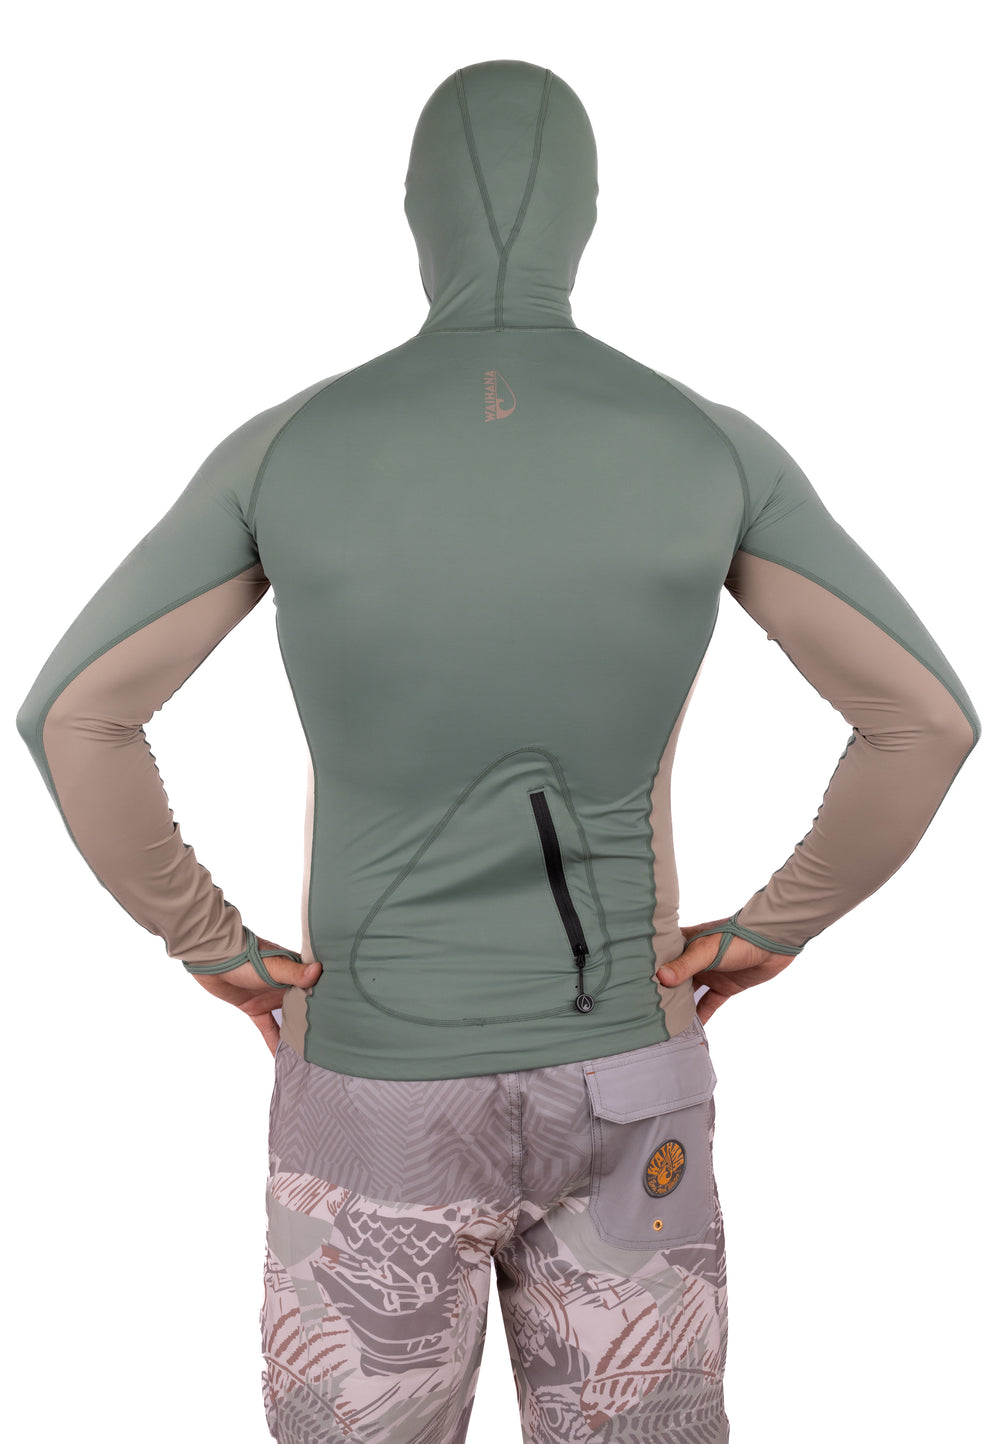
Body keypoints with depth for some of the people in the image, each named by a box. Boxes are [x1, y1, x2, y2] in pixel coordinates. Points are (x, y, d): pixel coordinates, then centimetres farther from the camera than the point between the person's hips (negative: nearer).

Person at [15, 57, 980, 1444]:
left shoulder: (288, 446, -10)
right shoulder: (713, 446, -8)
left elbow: (71, 717, -11)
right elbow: (927, 717, -9)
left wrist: (211, 944, 1)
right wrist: (772, 928, 3)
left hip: (380, 1093, 0)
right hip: (619, 1088, 1)